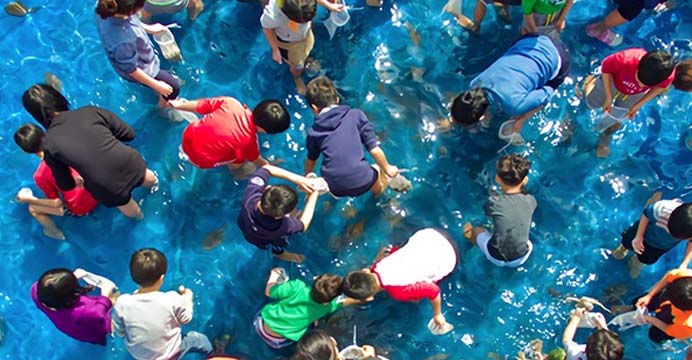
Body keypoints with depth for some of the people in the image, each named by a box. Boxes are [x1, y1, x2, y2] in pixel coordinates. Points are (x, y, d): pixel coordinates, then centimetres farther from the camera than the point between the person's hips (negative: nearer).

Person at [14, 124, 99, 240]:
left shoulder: (40, 175, -19)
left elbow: (57, 203, -11)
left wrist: (28, 199, -1)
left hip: (80, 210, -4)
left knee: (33, 208, 13)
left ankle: (54, 232, 35)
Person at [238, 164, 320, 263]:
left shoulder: (251, 194, -46)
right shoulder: (283, 226, -48)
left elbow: (266, 168, -31)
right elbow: (303, 225, -25)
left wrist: (296, 178, -40)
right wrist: (313, 197, -20)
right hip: (261, 242, -3)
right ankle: (279, 252, 63)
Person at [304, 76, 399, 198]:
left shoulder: (313, 131, 6)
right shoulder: (356, 115, 0)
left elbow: (311, 160, 22)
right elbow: (374, 149, -2)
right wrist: (387, 169, 14)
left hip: (334, 187, 2)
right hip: (361, 181, -1)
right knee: (378, 171, 35)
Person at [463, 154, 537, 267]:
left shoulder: (494, 202, -21)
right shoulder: (530, 201, -14)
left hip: (497, 258, -1)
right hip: (522, 258, 1)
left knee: (477, 230, 31)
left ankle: (470, 235, 60)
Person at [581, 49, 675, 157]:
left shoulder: (667, 75, -42)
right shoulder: (626, 60, -50)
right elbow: (606, 66, -26)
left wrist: (638, 105, -14)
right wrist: (608, 97, -22)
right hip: (613, 82, -1)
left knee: (617, 119, 19)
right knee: (591, 103, 22)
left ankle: (605, 141, 52)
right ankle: (591, 83, 55)